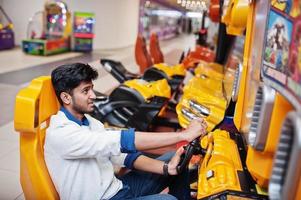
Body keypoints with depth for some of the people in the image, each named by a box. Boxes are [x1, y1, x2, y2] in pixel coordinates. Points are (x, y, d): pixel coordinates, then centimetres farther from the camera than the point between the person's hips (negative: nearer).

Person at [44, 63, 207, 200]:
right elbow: (121, 141, -32)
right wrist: (183, 135, -31)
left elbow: (122, 154, 1)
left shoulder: (89, 121, 6)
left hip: (116, 187, 8)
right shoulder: (60, 133, -23)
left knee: (178, 160, 4)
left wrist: (166, 168, -14)